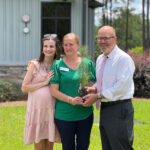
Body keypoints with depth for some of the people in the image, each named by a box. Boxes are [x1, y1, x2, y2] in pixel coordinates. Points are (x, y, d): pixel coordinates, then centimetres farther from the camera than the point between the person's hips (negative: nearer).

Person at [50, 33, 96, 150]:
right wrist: (71, 100, -18)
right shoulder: (58, 65, 0)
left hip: (85, 113, 2)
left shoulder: (88, 64, 6)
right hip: (64, 115, -2)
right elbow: (54, 91, -4)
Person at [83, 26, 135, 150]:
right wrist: (95, 88, 3)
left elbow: (122, 86, -20)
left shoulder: (124, 58, -13)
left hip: (119, 110, -9)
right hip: (105, 108, 9)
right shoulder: (100, 59, 15)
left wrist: (97, 96, -18)